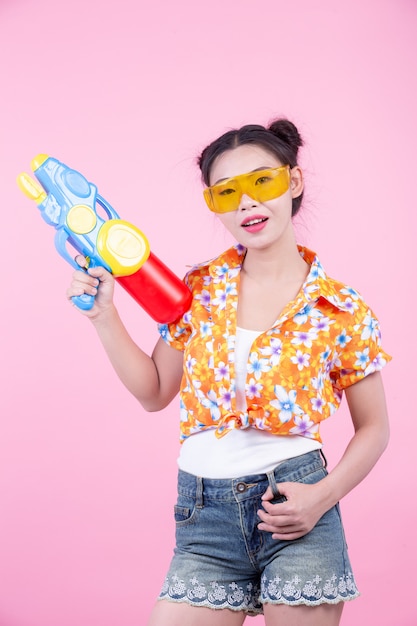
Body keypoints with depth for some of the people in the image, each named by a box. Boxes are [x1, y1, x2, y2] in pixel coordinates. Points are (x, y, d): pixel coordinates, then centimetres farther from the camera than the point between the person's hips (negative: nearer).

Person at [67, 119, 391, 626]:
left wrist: (325, 496, -11)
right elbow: (154, 392, 11)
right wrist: (104, 317, 1)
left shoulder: (341, 310, -4)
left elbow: (373, 427, 4)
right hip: (204, 513, 2)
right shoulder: (198, 290, 4)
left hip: (292, 507, -2)